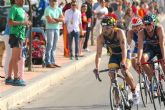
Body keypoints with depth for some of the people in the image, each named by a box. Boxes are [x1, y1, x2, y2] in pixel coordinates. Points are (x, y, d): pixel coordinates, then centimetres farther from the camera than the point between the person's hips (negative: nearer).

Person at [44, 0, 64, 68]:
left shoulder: (59, 10, 13)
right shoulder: (48, 9, -6)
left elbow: (62, 19, 3)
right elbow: (49, 20, -15)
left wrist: (54, 18, -11)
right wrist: (58, 20, -3)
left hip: (57, 29, 6)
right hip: (50, 29, -6)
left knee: (54, 46, 9)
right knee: (49, 46, -9)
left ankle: (52, 62, 13)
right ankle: (48, 62, -10)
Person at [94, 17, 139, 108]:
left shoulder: (119, 33, -31)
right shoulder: (101, 38, -22)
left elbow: (124, 48, -38)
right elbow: (98, 54, -26)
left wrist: (123, 62, -52)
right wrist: (96, 68, -40)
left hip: (124, 54, -3)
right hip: (114, 56, 3)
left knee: (124, 70, -26)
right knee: (111, 74, -15)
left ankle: (134, 91, -1)